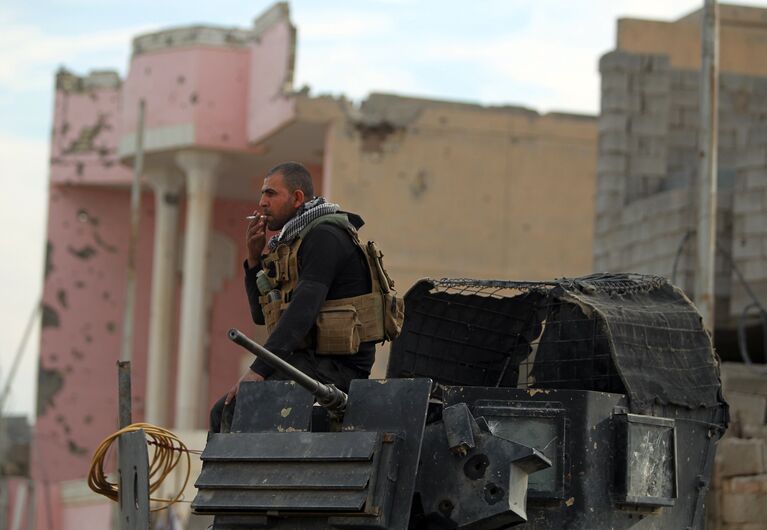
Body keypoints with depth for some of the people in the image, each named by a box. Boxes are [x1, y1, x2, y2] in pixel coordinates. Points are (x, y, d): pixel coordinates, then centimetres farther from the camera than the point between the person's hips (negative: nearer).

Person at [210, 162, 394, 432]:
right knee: (222, 412, 5)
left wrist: (258, 369, -29)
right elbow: (262, 314, 22)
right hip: (308, 361, 10)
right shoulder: (291, 242, 21)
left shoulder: (325, 236, -11)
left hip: (338, 367, -10)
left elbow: (303, 309, -23)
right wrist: (255, 258, 8)